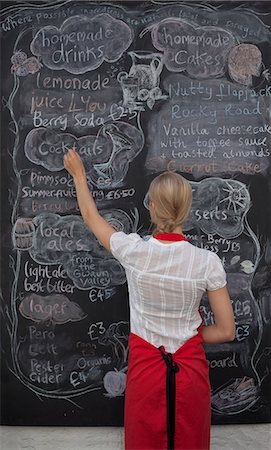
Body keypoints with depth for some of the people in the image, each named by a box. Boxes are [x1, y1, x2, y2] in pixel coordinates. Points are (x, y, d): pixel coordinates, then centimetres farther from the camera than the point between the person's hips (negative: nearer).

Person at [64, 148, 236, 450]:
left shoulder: (134, 251, -16)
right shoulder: (207, 261, -15)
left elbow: (90, 215, 4)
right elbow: (226, 332, -7)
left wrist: (78, 173, 18)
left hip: (145, 369, 0)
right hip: (190, 370, 1)